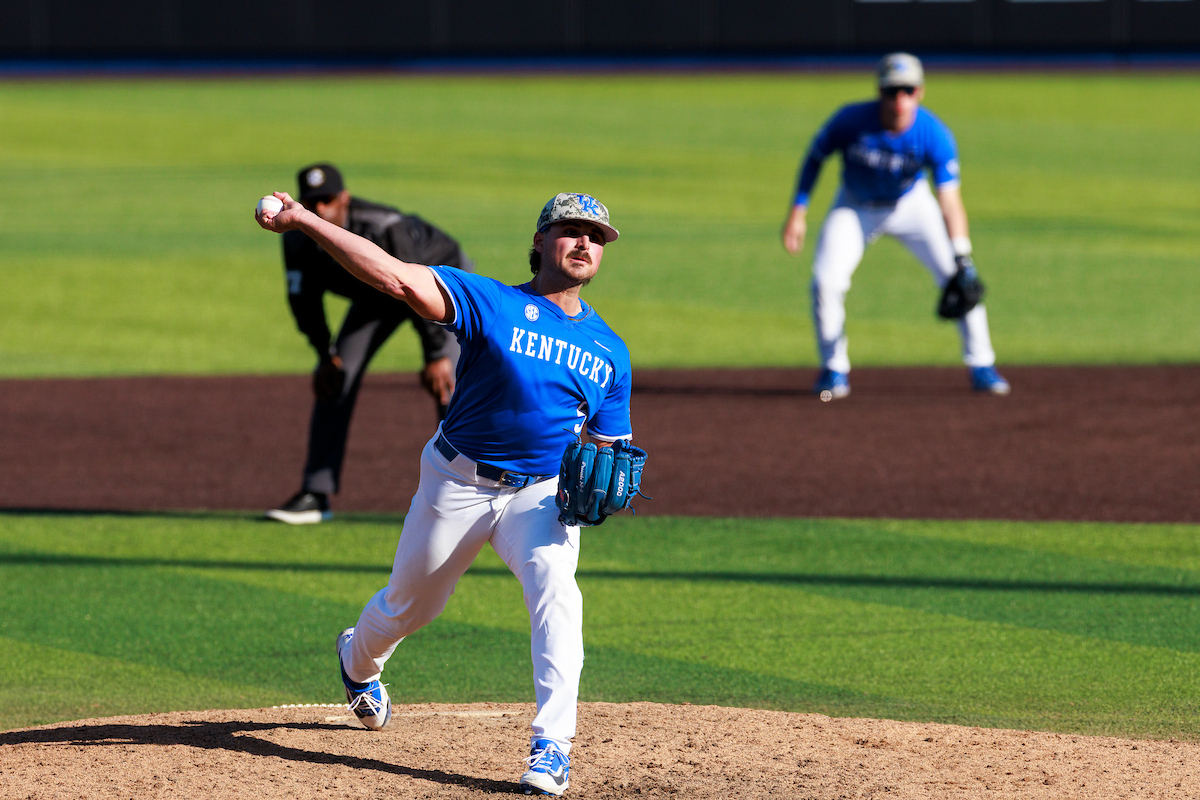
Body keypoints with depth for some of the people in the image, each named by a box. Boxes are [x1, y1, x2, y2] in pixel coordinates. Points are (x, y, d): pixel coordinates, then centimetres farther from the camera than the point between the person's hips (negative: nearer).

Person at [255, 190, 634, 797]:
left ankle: (551, 746, -29)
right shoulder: (492, 303, -12)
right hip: (458, 484, -1)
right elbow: (396, 277, -23)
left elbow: (609, 445, 11)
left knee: (554, 587, -27)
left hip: (542, 493, 1)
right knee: (409, 604, 16)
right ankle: (357, 661, 53)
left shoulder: (608, 350, 3)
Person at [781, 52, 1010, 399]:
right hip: (855, 208, 0)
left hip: (911, 205, 0)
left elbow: (950, 202, -33)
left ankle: (981, 366, 6)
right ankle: (834, 369, 5)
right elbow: (815, 158, -10)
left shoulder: (934, 135, -29)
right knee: (826, 279, -17)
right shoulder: (851, 121, -29)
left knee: (955, 275, -12)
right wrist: (798, 211, -15)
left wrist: (961, 259, -42)